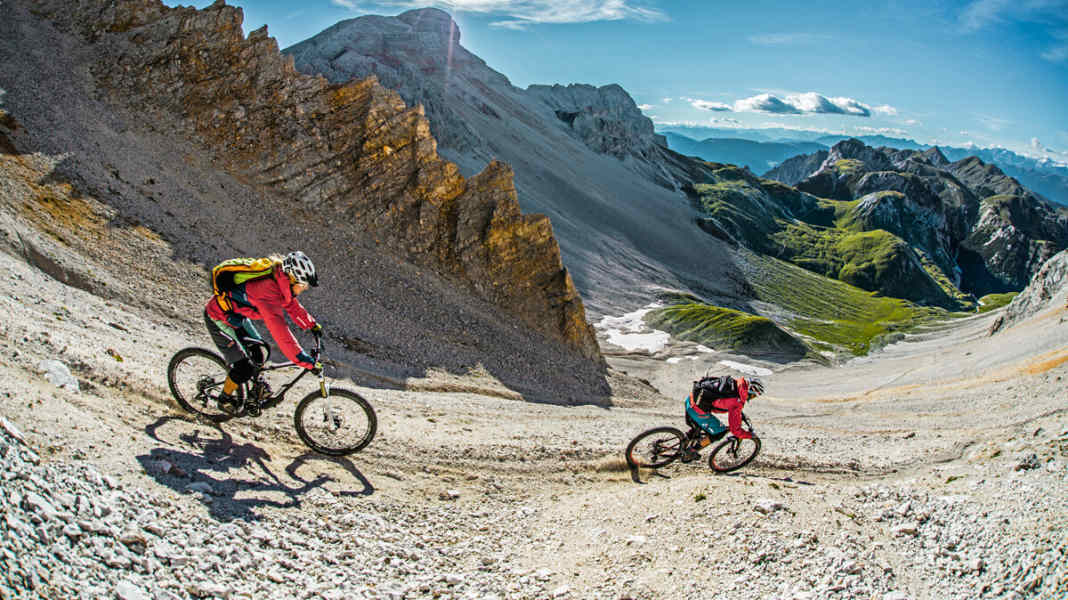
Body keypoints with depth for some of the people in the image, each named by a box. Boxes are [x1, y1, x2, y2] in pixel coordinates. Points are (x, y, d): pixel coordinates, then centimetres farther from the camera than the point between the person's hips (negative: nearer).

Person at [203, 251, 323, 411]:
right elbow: (282, 334, -40)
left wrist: (312, 325, 4)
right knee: (244, 367, -7)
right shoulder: (268, 292, -38)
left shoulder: (279, 281, -11)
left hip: (237, 314, 9)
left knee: (259, 351, 12)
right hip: (219, 318, -9)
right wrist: (307, 362, -39)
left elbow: (291, 304, 9)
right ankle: (225, 399, 17)